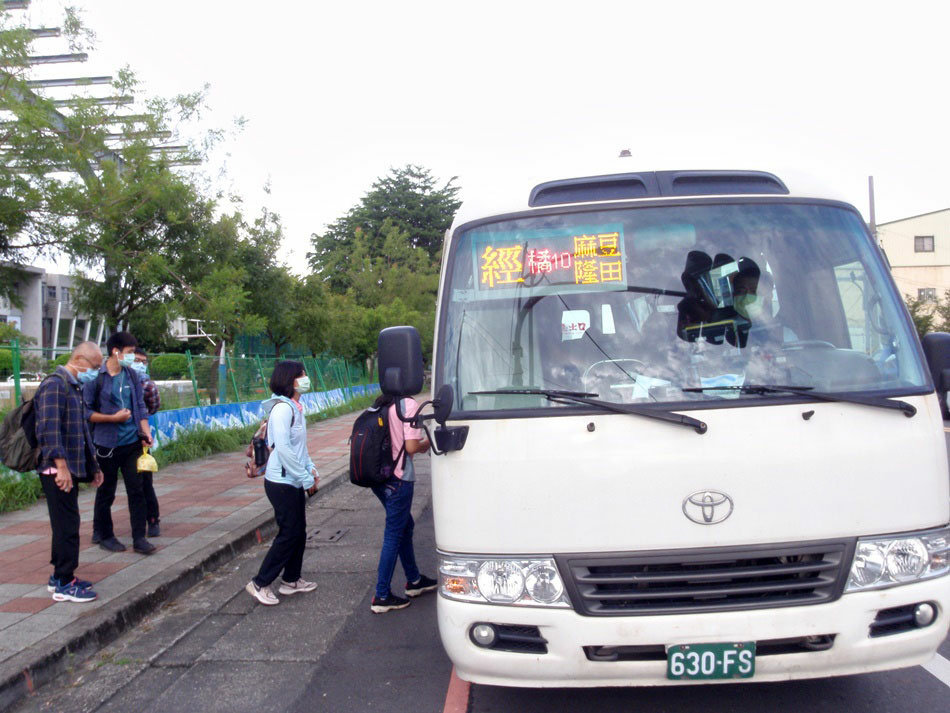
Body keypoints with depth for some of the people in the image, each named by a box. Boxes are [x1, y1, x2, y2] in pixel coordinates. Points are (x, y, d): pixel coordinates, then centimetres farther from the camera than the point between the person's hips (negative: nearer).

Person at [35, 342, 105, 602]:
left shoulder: (73, 388, 18)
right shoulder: (54, 386, -13)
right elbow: (49, 429, -23)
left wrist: (93, 466, 25)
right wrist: (61, 465, -28)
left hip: (71, 470, 10)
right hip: (58, 471, -10)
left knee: (66, 525, 15)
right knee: (67, 525, -4)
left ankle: (59, 576, 26)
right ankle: (64, 585, 4)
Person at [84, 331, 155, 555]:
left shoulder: (131, 375, 6)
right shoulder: (95, 378, -9)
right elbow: (86, 412, -9)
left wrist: (146, 432, 0)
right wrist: (114, 417, -15)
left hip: (132, 443, 4)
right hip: (107, 445, -4)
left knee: (136, 490, 2)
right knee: (106, 493, 9)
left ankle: (139, 538, 8)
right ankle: (103, 535, 26)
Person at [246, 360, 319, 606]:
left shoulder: (295, 407, 10)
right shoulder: (282, 407, -19)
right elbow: (283, 448, -24)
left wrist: (310, 468, 8)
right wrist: (306, 479, -18)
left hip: (294, 482, 9)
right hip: (282, 482, -9)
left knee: (299, 532, 15)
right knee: (288, 534, -1)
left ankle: (291, 580, 28)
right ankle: (260, 583, 11)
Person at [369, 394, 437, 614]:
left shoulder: (380, 404, 7)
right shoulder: (409, 404, -16)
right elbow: (411, 447, -20)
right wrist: (427, 444, 2)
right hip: (398, 479, -8)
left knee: (405, 525, 22)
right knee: (394, 535, 2)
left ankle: (414, 580, 36)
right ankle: (382, 596, 9)